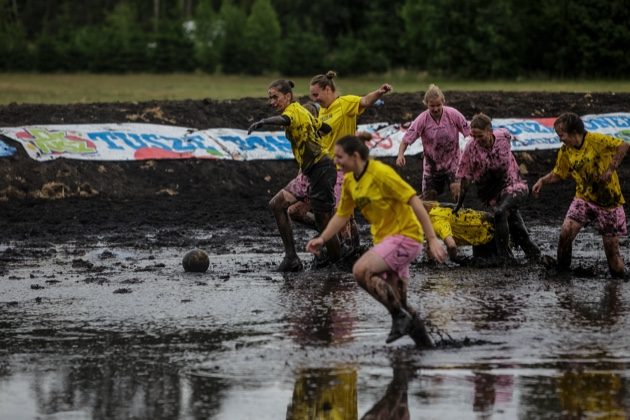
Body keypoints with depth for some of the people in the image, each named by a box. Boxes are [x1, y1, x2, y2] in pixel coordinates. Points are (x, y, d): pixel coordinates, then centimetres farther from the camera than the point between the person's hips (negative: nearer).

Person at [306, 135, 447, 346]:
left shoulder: (381, 173, -18)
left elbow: (414, 201, -20)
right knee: (397, 303, 7)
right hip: (384, 239, 9)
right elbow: (342, 215, 19)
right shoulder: (349, 181, 6)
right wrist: (322, 238, 5)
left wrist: (432, 239, -24)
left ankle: (400, 316, -15)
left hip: (404, 235, -9)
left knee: (361, 270, -26)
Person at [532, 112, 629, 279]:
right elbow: (558, 174, 11)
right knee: (566, 231, -17)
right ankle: (562, 270, -3)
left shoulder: (596, 140, -19)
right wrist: (542, 181, -6)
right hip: (584, 198, 4)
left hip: (609, 200, -4)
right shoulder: (565, 151, -1)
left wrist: (611, 169, -24)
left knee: (611, 245, -1)